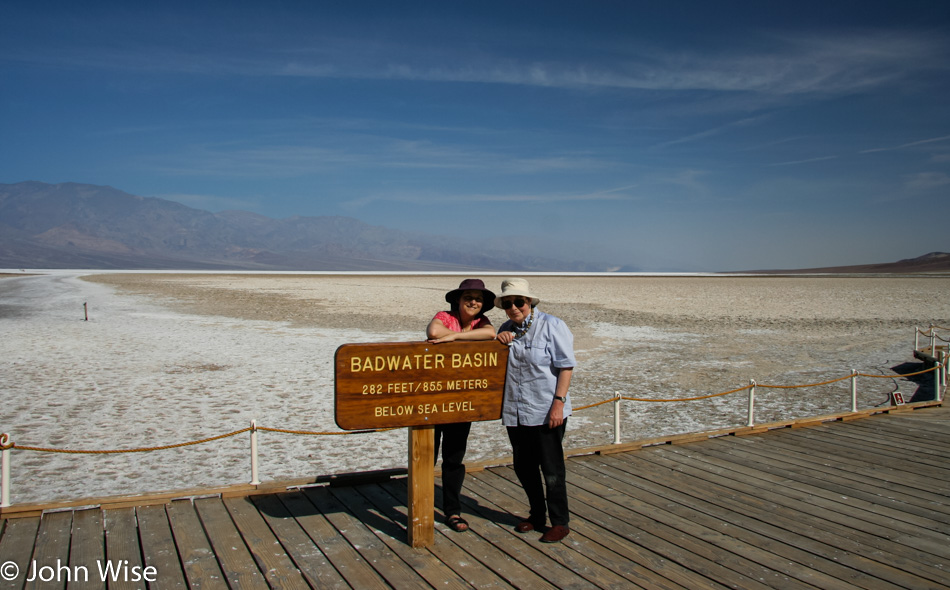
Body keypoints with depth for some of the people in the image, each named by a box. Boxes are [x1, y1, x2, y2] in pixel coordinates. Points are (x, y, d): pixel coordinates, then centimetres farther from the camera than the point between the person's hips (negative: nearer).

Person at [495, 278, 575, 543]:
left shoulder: (551, 325, -8)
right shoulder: (506, 329, 10)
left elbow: (566, 366, -10)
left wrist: (559, 402, -17)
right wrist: (499, 340, -3)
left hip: (546, 412, -6)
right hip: (515, 412, 6)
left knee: (551, 469, 2)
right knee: (523, 467, 15)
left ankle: (560, 523, 18)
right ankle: (537, 515, 33)